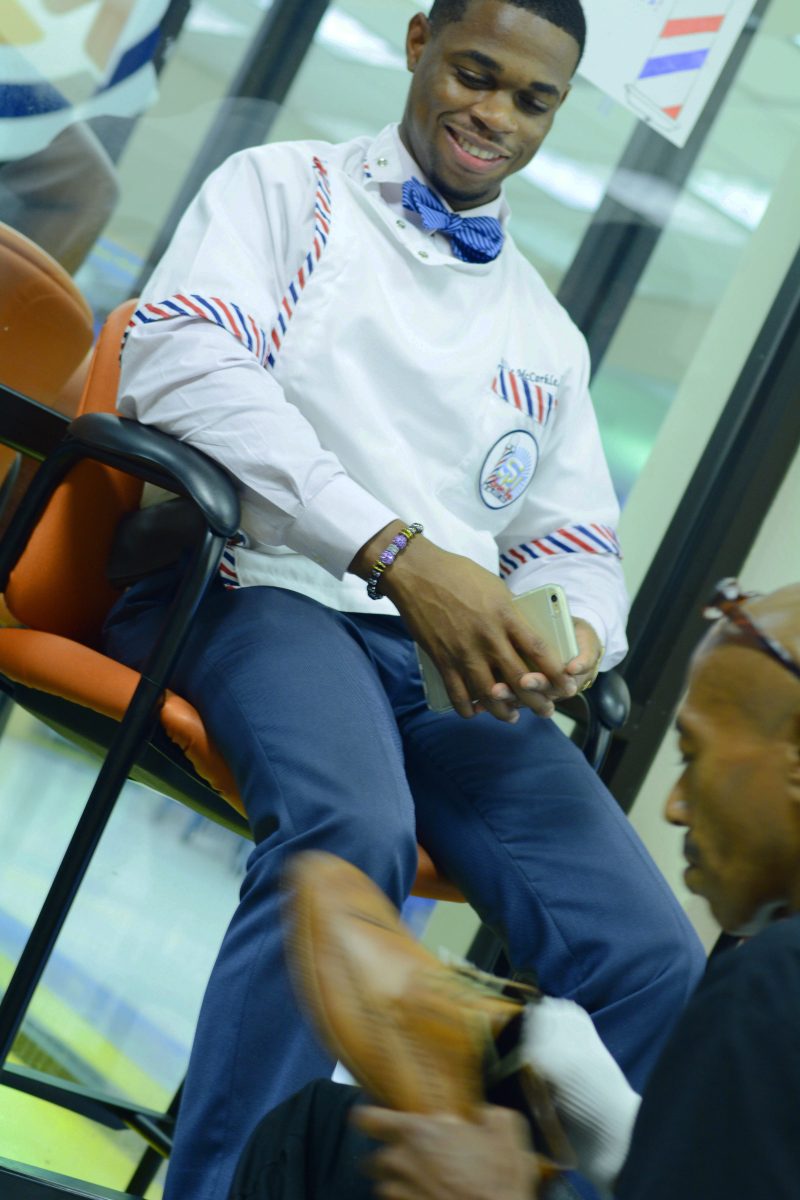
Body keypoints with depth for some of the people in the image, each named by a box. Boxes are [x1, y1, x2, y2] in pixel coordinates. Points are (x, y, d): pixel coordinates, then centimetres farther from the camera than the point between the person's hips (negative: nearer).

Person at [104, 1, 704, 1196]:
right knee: (354, 834, -38)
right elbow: (180, 358, -7)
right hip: (261, 588, -5)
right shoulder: (287, 187, 12)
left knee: (655, 964, -18)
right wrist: (398, 554, -18)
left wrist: (568, 642, -4)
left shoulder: (547, 335, 27)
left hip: (461, 659, 5)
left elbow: (579, 554, 25)